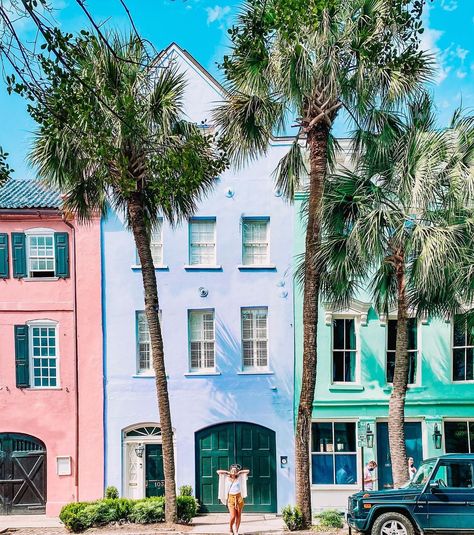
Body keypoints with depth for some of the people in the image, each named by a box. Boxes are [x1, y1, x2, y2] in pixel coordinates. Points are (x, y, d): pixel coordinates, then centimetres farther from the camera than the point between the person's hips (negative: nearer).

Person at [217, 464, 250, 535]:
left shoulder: (239, 478, 5)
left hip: (239, 498, 2)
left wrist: (239, 472, 2)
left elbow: (247, 471, 5)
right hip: (231, 498, -2)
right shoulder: (227, 478, 1)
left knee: (238, 516, 3)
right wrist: (227, 472, 1)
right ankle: (231, 529, 17)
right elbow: (218, 471, -3)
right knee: (233, 516, -8)